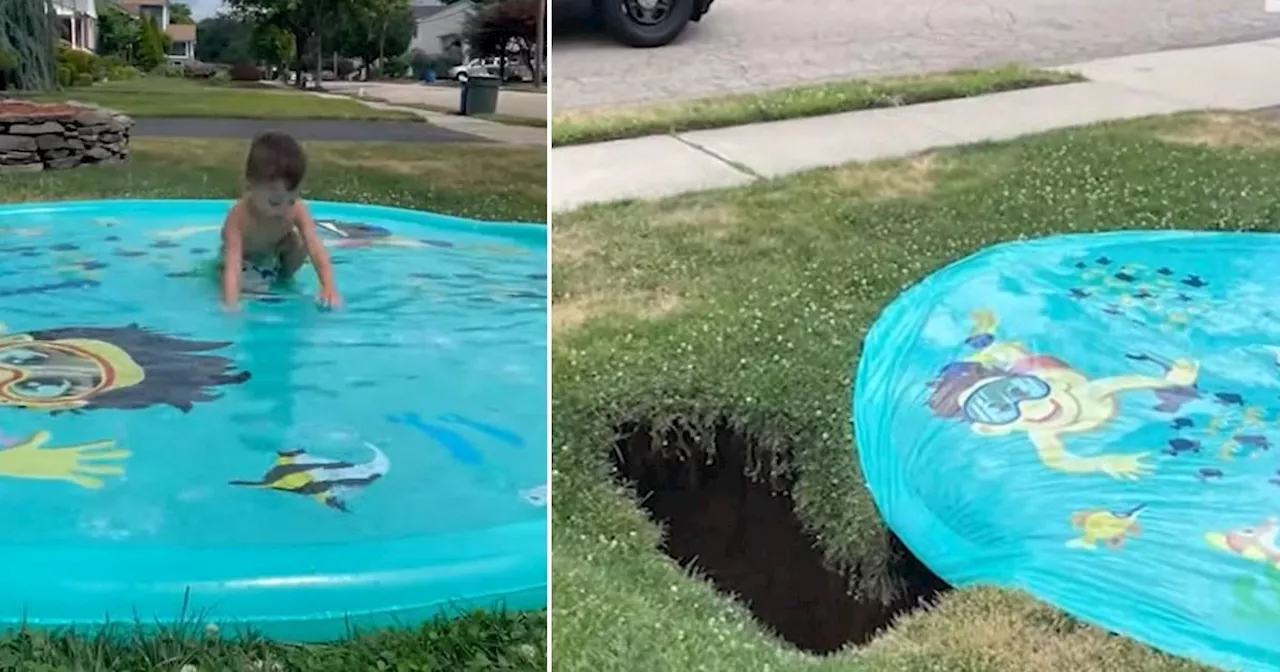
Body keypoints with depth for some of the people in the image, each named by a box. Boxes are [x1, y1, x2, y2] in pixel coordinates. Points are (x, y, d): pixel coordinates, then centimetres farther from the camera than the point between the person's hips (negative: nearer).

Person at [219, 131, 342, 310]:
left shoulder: (297, 210, -33)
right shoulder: (238, 217, -41)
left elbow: (317, 250, -42)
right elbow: (233, 266, -50)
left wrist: (329, 288, -59)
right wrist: (230, 306, -64)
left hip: (273, 256, 2)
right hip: (246, 260, -2)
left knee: (299, 244, -24)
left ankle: (281, 278, 5)